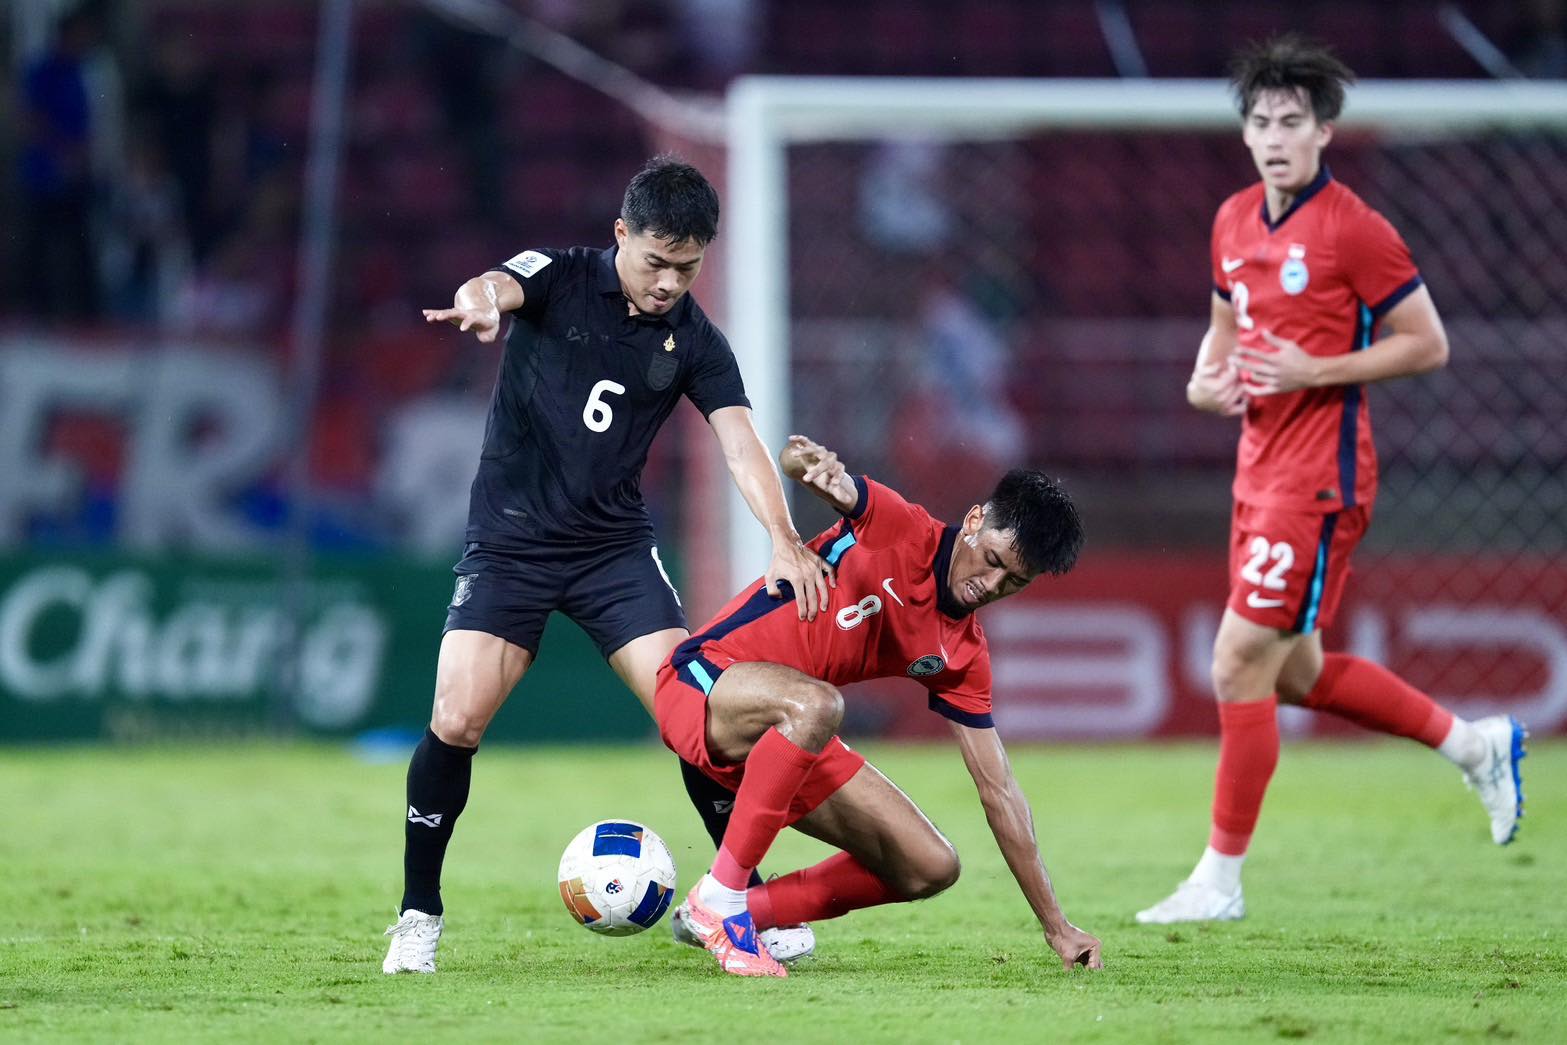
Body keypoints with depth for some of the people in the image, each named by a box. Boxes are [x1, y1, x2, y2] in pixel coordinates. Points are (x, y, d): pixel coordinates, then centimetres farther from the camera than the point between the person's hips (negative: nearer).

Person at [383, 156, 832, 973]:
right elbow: (492, 288, -28)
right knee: (455, 723, -15)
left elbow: (740, 443, -10)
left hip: (614, 547, 2)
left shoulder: (694, 340, 0)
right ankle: (418, 916, 1)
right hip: (509, 543, -2)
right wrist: (481, 304, -55)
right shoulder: (557, 278, -6)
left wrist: (785, 542, -29)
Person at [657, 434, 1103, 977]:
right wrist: (808, 463, -56)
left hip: (791, 740, 7)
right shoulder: (899, 530, -12)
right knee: (814, 704, -40)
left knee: (930, 869, -2)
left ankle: (746, 911, 5)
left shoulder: (963, 657, 2)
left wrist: (1056, 925, 2)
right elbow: (809, 470, -28)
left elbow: (999, 790, 5)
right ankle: (718, 898, -31)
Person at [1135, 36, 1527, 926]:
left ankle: (1221, 879, 0)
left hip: (1320, 479, -9)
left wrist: (1315, 372, -20)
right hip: (1260, 475, 9)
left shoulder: (1354, 229, -14)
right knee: (1296, 673, 15)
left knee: (1241, 666, -9)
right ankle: (1477, 744, 31)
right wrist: (1204, 380, 3)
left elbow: (1428, 345, -11)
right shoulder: (1234, 223, 9)